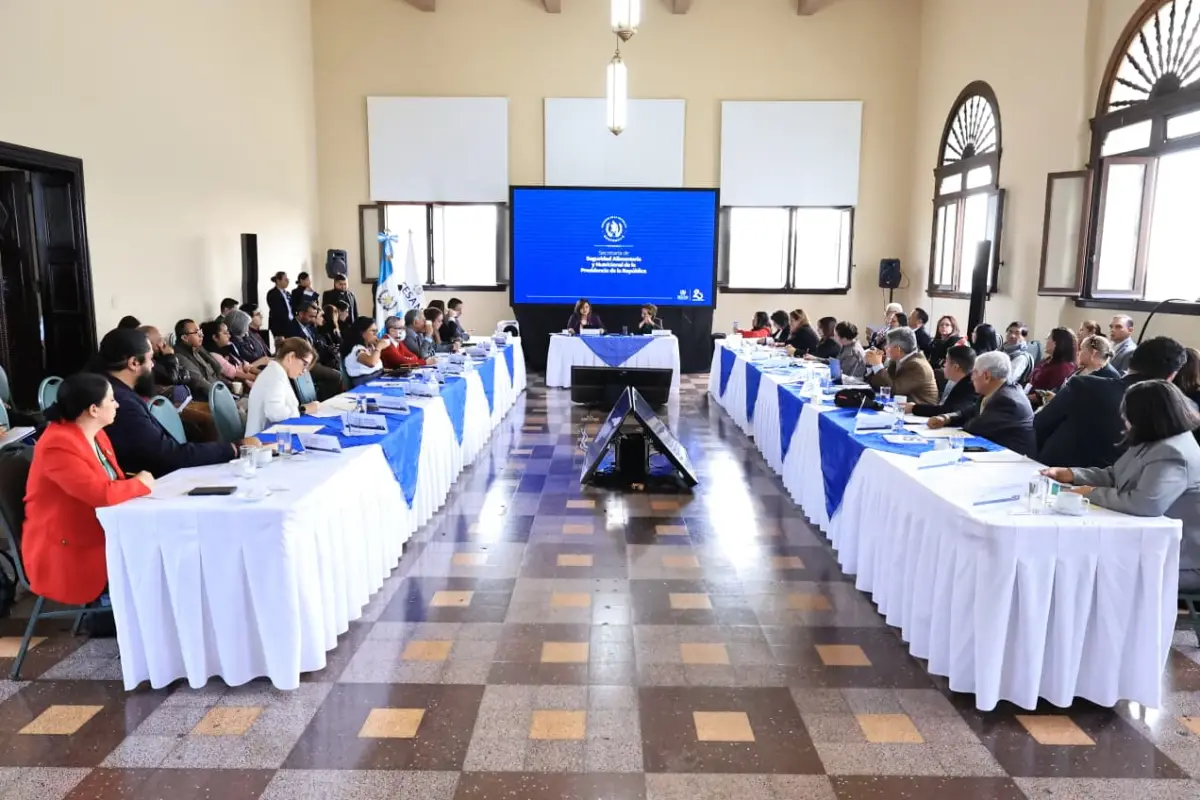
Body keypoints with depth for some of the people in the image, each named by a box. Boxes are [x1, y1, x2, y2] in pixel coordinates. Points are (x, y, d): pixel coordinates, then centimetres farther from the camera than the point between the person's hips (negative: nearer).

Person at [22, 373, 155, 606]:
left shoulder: (95, 433, 6)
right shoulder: (58, 445, -22)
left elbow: (113, 481, 12)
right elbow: (102, 493, -30)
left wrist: (137, 481, -9)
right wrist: (140, 483, -13)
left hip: (100, 535, 8)